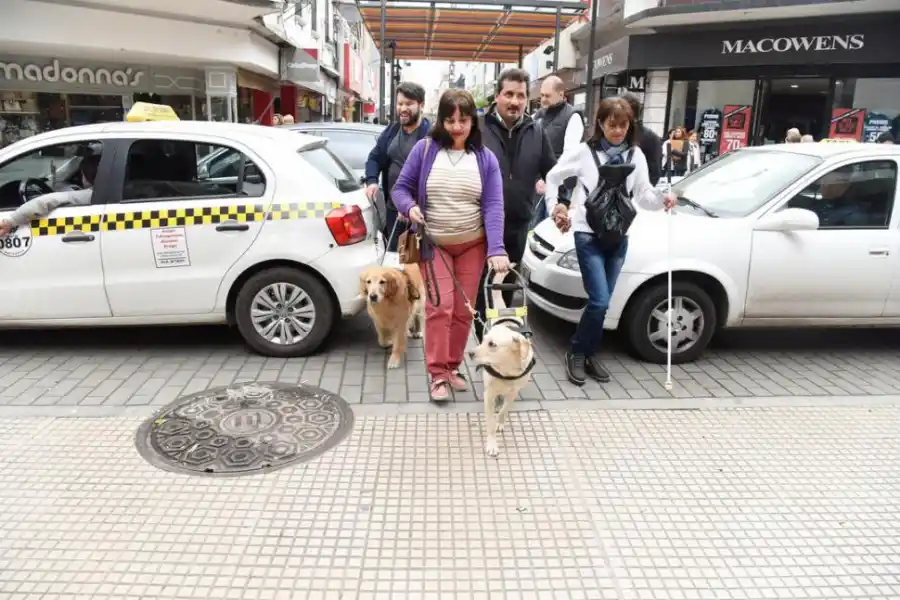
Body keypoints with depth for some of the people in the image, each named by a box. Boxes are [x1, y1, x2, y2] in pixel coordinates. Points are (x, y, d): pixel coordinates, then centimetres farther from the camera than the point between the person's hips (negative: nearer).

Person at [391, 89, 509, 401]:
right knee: (440, 306, -9)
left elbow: (493, 206, -8)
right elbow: (400, 188, 1)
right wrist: (409, 206, -22)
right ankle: (437, 374, 3)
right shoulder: (424, 149, -4)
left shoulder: (486, 158, -1)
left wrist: (497, 250, -20)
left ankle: (453, 367, 22)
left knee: (463, 310, 6)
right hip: (434, 244, -1)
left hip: (472, 245, 2)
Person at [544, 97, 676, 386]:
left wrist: (662, 198, -20)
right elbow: (553, 178, 6)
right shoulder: (585, 152, -4)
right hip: (588, 235, -4)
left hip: (618, 237, 4)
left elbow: (642, 195, -1)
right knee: (600, 301, -13)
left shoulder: (636, 155, 4)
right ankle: (576, 353, 7)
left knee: (601, 302, 10)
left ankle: (588, 354, 24)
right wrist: (555, 207, 0)